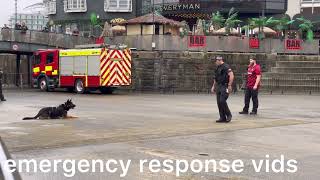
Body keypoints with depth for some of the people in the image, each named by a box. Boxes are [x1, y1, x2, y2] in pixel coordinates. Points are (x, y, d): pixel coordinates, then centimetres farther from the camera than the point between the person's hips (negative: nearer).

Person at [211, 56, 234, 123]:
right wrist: (213, 86, 23)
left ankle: (229, 115, 0)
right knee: (219, 102, 5)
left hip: (225, 87, -9)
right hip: (218, 87, 9)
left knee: (222, 101, -17)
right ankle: (222, 118, 11)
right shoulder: (218, 68, 17)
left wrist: (229, 85, -21)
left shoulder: (226, 67, -11)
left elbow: (232, 76, -19)